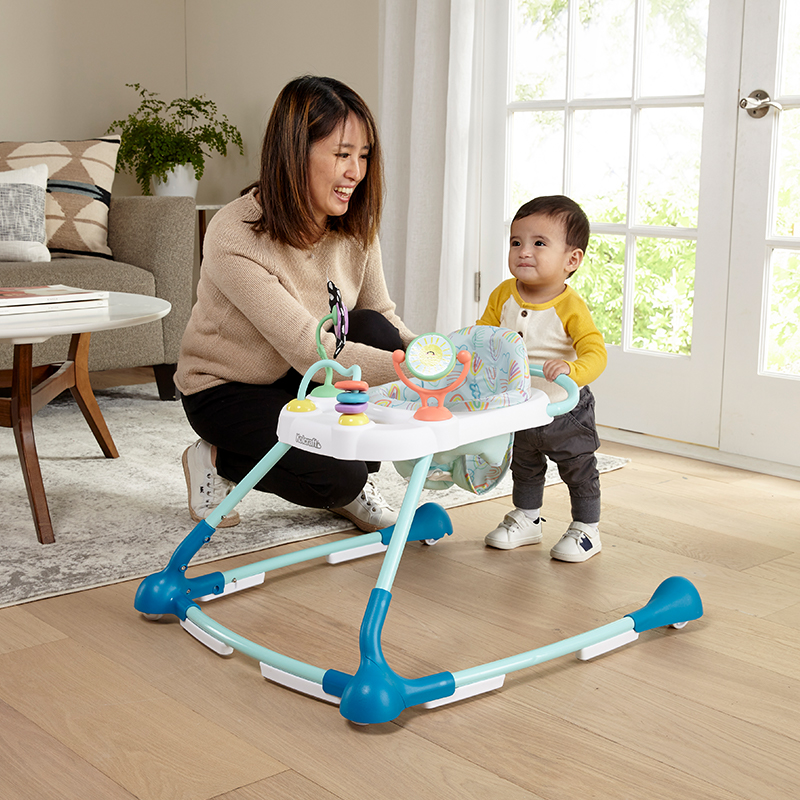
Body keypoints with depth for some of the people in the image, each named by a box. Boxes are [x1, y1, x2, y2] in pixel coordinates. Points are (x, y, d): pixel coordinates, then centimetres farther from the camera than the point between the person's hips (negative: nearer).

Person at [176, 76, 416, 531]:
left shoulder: (354, 226, -11)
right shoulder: (234, 240, -31)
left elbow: (384, 318, -5)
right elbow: (311, 351, -35)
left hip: (297, 378, 6)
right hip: (227, 390, -6)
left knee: (374, 331, -24)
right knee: (337, 477, -25)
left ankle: (355, 489, -3)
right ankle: (216, 460, 4)